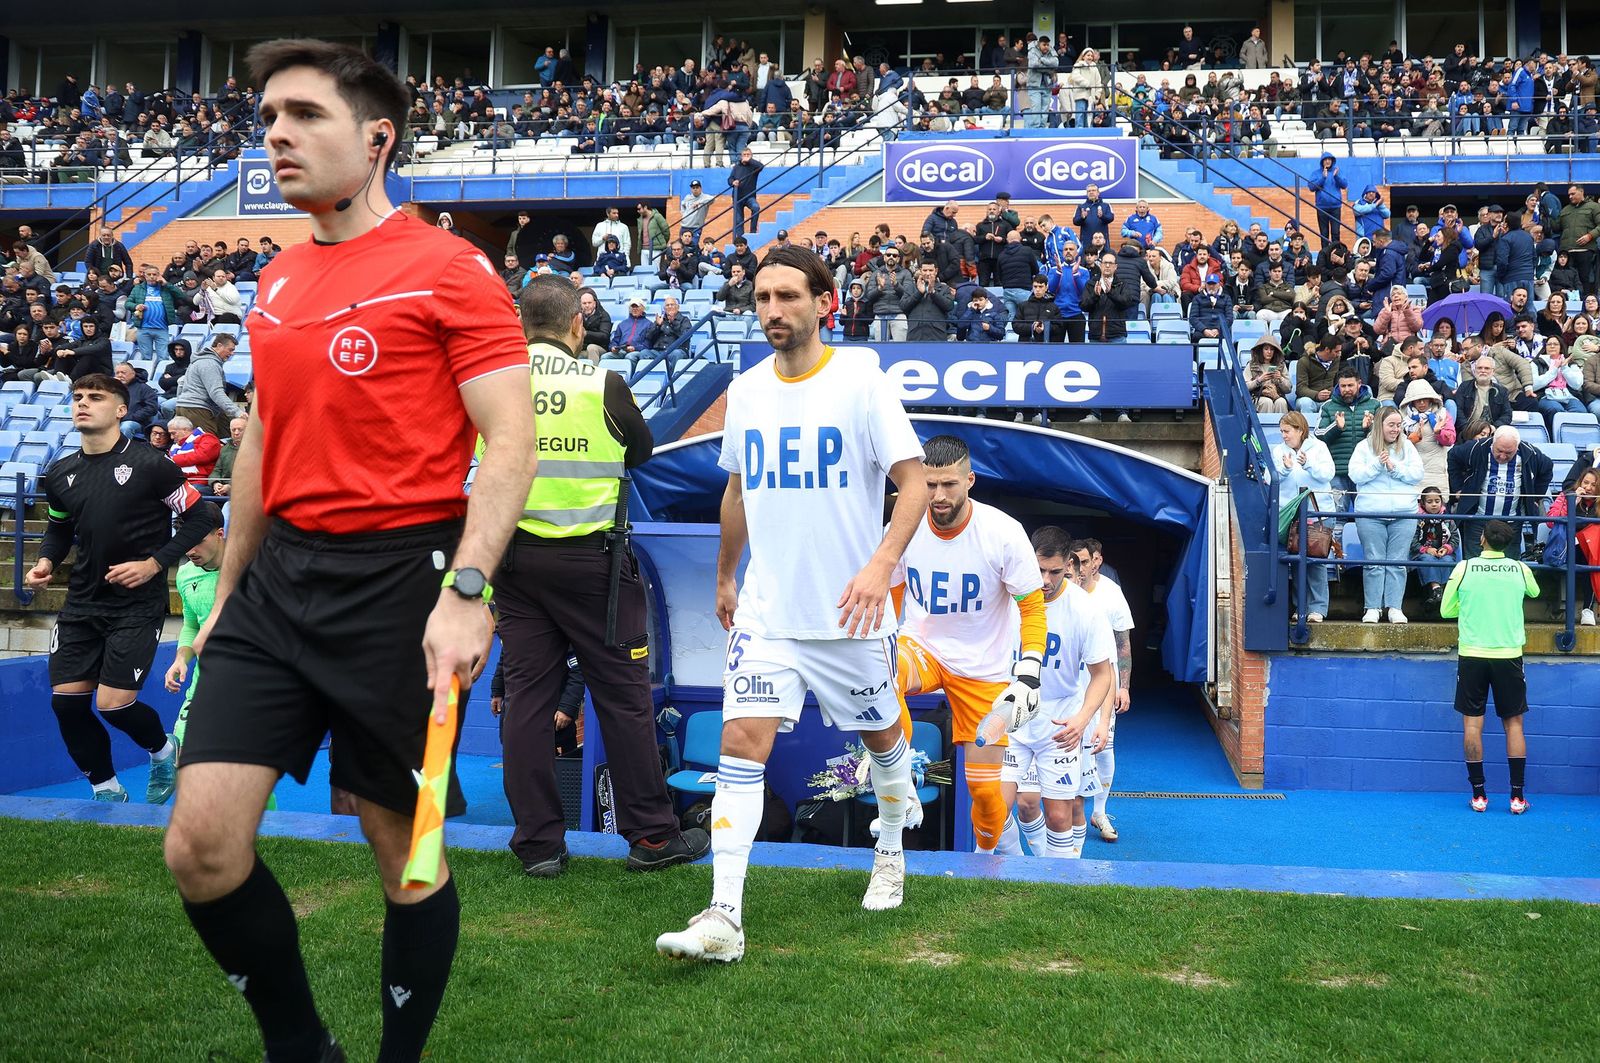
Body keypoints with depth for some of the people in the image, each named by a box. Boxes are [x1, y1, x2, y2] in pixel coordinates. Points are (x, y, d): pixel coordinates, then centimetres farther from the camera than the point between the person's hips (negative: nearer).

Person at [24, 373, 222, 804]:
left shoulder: (149, 464, -11)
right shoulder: (60, 475, 5)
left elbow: (201, 517, -8)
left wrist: (155, 563, -14)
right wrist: (46, 562, 3)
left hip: (137, 604, -5)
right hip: (82, 603, 6)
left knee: (113, 704, -11)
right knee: (65, 700, 0)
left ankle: (162, 750, 23)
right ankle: (107, 790, 20)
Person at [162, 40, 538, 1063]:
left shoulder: (451, 269, -7)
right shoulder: (276, 283, 14)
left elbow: (511, 440, -13)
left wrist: (466, 591, -23)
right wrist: (228, 588, 22)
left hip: (398, 581, -6)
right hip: (278, 577, 7)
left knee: (408, 850, 5)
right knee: (201, 844, 0)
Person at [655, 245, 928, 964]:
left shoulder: (860, 378, -9)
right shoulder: (745, 390, 6)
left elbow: (914, 484, -13)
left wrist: (881, 565, -27)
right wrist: (724, 578, 25)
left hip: (851, 609, -3)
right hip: (766, 609, 3)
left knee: (881, 735, 15)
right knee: (742, 743, -11)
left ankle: (891, 850, 43)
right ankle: (724, 919, -13)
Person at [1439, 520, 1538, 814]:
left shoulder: (1464, 568, -4)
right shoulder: (1520, 569, 0)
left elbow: (1446, 610, 6)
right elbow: (1534, 592, 24)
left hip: (1472, 655, -1)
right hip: (1509, 655, 1)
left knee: (1472, 724, 5)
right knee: (1513, 723, 8)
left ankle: (1479, 795, 6)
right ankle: (1517, 797, 6)